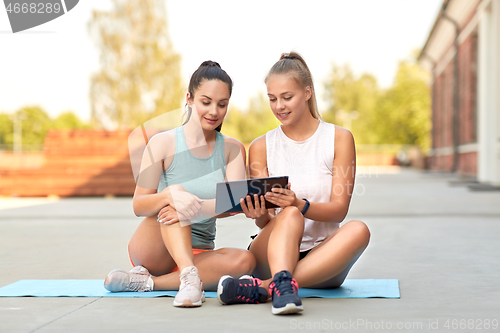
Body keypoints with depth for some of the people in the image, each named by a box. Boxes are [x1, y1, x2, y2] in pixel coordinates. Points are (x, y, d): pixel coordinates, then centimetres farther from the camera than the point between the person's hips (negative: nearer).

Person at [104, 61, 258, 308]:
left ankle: (145, 282, -26)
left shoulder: (232, 149, 2)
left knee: (245, 260, -28)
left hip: (198, 254, 3)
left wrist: (196, 208, -35)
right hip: (152, 249, -2)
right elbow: (138, 206, -13)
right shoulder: (163, 143, -7)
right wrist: (170, 195, -36)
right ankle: (189, 277, -42)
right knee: (175, 194, -28)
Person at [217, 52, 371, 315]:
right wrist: (259, 215, -24)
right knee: (289, 215, -30)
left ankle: (262, 287, -38)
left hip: (322, 257, 0)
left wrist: (300, 205, -27)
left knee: (358, 230, -32)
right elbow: (265, 223, 2)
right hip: (273, 253, 0)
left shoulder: (339, 138, 2)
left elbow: (339, 209, -6)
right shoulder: (261, 147, 6)